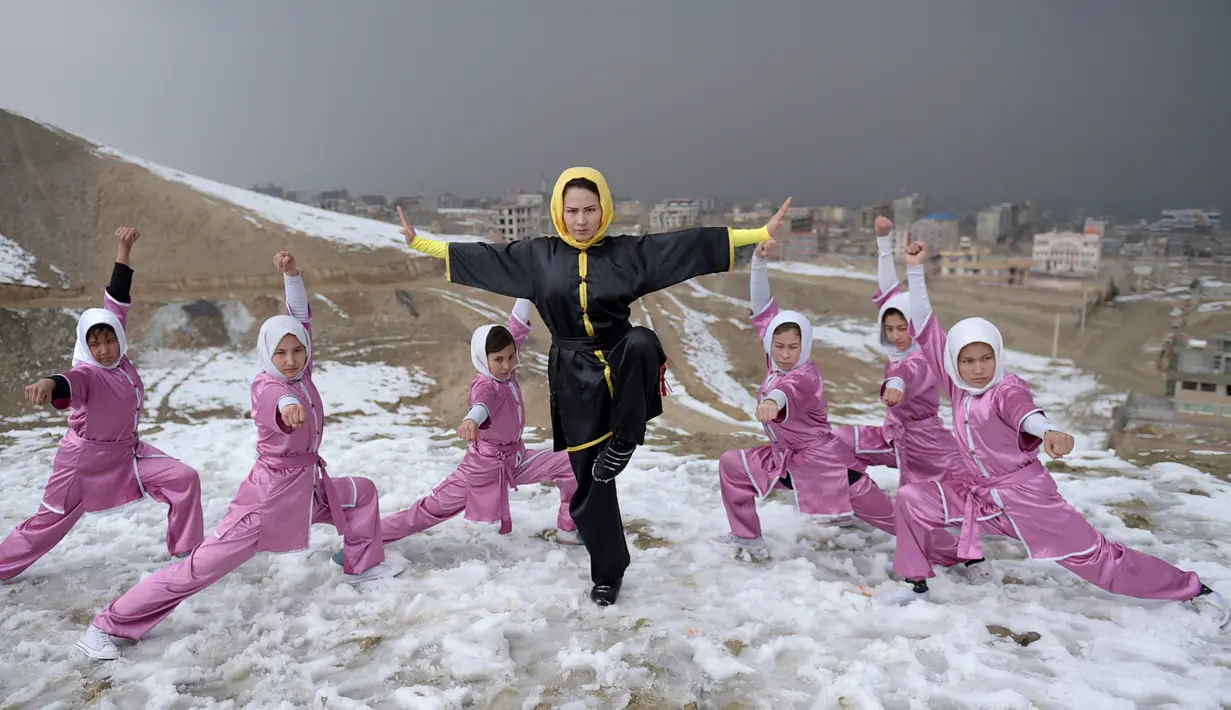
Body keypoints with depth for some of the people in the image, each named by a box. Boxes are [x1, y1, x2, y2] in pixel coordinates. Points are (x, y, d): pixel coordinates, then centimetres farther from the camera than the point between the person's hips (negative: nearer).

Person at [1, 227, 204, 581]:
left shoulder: (118, 358, -7)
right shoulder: (87, 374, -23)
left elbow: (117, 303, -7)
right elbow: (70, 383, -50)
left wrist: (124, 251, -10)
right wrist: (50, 384, -75)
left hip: (127, 451, 6)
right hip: (86, 459, -6)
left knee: (185, 479, -7)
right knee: (51, 521, 9)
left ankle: (187, 548, 6)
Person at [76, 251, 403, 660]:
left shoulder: (299, 373, -1)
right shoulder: (266, 388, -21)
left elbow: (301, 318, 3)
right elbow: (280, 400, -48)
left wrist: (291, 274, -10)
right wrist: (289, 407, -72)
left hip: (309, 486, 8)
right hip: (271, 494, -8)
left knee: (363, 491, 20)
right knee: (200, 567, -8)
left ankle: (363, 567, 35)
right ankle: (105, 627, 0)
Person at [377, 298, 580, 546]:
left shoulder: (505, 372, -5)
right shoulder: (485, 386, -25)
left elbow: (518, 325, -3)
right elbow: (482, 402, -51)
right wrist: (471, 419, -73)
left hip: (516, 458, 7)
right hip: (485, 465, -7)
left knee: (571, 464, -3)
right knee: (433, 507, -1)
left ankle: (568, 530, 11)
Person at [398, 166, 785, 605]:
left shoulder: (629, 252, -3)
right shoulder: (537, 256, 1)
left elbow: (694, 243, -6)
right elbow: (481, 255, 7)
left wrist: (762, 233, -10)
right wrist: (419, 242, 8)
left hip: (623, 359, -1)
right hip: (574, 377, 1)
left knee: (643, 343, -39)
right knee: (588, 479, 5)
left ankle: (625, 441, -16)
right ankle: (608, 571, 25)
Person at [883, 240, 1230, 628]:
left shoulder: (1007, 389, -19)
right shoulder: (957, 383, -5)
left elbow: (1024, 412, -44)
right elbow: (926, 329, -6)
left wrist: (1049, 432, -68)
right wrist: (915, 271, -12)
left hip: (1024, 494, -5)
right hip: (977, 495, 5)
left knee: (1095, 557, 1)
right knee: (911, 498, -9)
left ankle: (1195, 589, 22)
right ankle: (916, 583, 5)